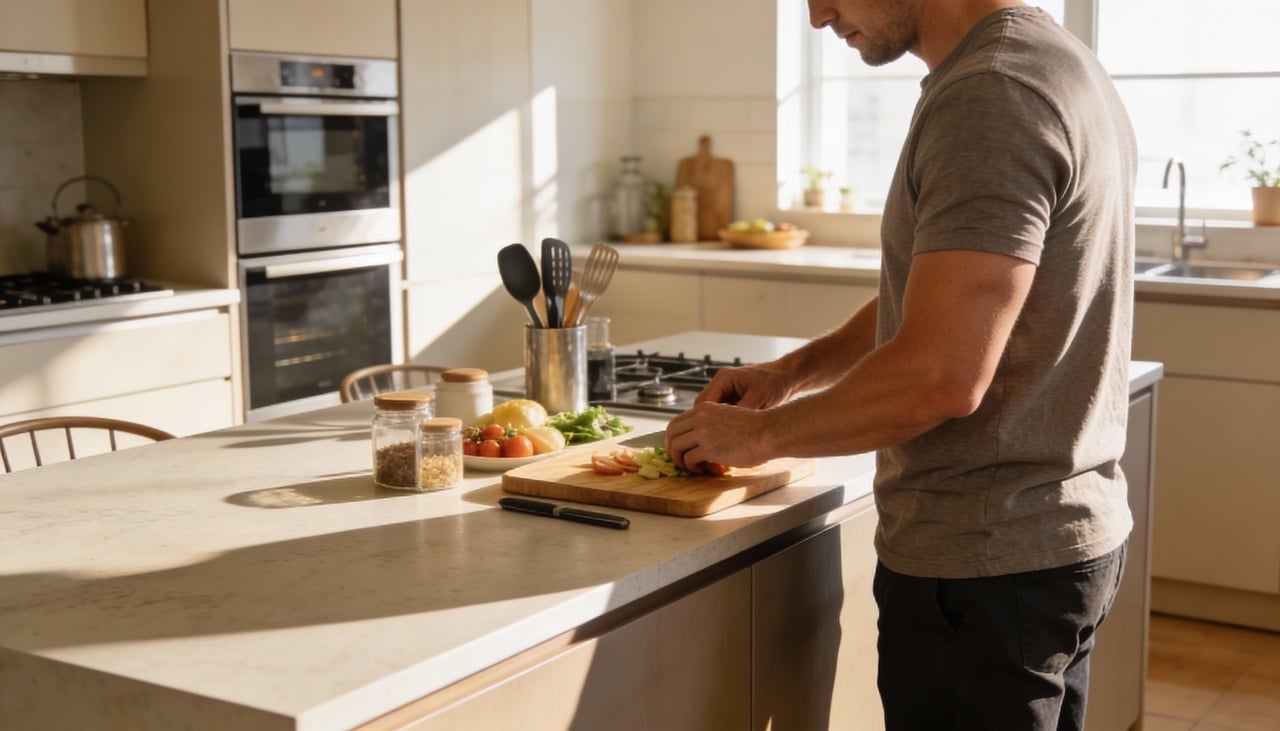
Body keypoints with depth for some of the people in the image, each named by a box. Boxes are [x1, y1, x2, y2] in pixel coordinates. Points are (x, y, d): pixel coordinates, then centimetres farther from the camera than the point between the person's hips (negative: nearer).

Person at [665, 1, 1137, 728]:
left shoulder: (988, 96, -22)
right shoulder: (1057, 61, 10)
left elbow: (941, 378, -27)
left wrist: (763, 434, -13)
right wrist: (793, 372, 10)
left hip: (985, 566, -10)